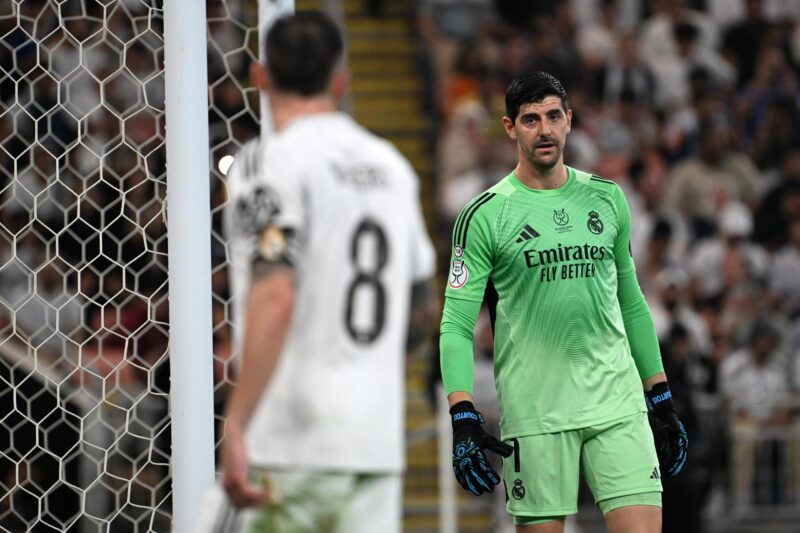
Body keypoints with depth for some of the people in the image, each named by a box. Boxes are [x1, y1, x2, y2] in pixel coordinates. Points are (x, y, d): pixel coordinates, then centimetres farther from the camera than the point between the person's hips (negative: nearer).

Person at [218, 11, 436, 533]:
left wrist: (236, 426, -21)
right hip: (378, 435, 6)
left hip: (298, 439, -6)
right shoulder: (392, 163, 14)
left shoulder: (285, 158, -7)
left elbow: (275, 300, -19)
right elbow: (417, 296, 24)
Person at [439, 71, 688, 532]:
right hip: (535, 415, -3)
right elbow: (457, 324, -4)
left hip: (619, 404, 3)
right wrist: (463, 419, -16)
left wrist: (662, 400, 18)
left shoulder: (607, 199, 11)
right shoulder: (485, 214, -1)